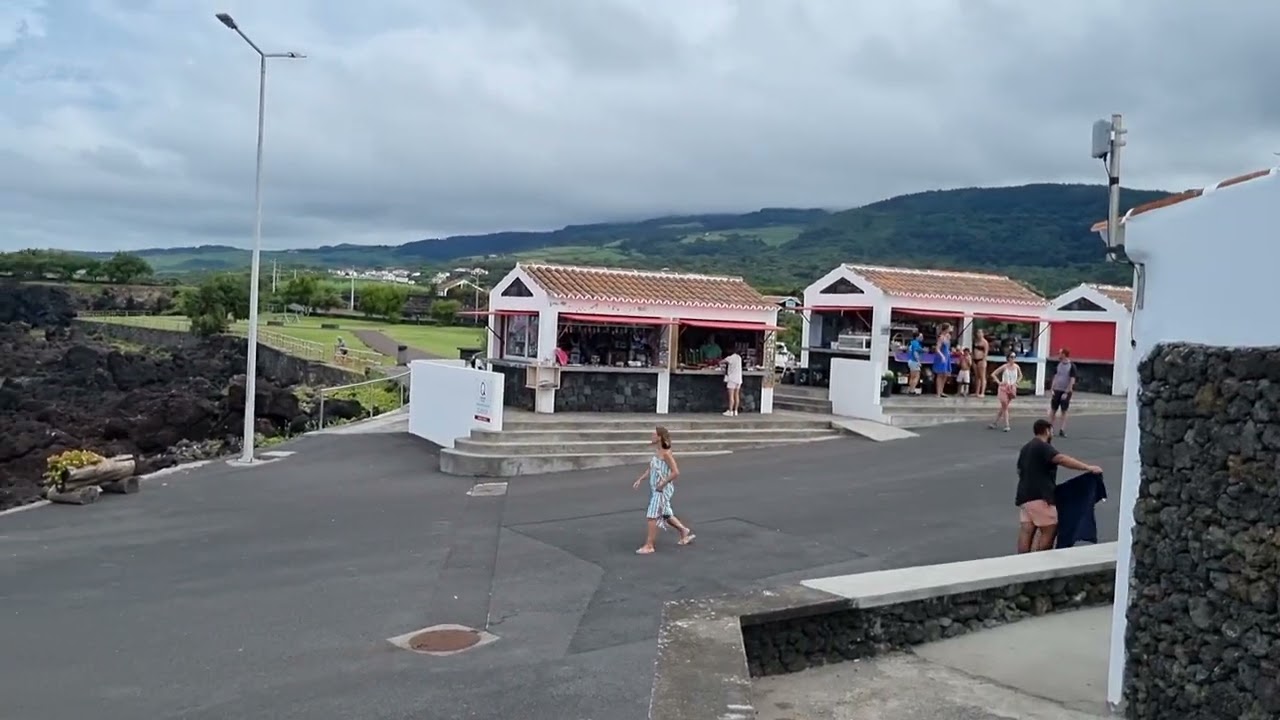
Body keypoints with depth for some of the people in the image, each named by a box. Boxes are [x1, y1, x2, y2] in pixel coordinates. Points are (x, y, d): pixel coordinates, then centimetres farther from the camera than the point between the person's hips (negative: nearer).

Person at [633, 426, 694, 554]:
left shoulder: (665, 453, -20)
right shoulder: (656, 451, 6)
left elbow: (675, 472, -24)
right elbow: (650, 469, 16)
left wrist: (663, 483, -20)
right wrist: (640, 479, 8)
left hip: (662, 490, -9)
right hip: (655, 489, 9)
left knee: (652, 516, -5)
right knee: (665, 514, 20)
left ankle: (649, 546, 2)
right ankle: (685, 532, 34)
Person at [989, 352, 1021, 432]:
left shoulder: (1016, 367, -1)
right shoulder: (1004, 367, -11)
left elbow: (1020, 376, 19)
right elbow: (993, 374, -8)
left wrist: (1016, 382, 5)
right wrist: (999, 382, -12)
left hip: (1012, 389, 4)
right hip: (1004, 388, -4)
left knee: (1003, 407, 9)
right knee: (1005, 407, -4)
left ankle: (995, 423, 19)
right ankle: (1006, 425, -3)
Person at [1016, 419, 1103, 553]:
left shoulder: (1026, 448, 20)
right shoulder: (1043, 447, -11)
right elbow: (1061, 459, -27)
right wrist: (1087, 468, -30)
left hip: (1025, 495, 10)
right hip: (1039, 496, -9)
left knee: (1026, 531, 7)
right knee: (1050, 530, -3)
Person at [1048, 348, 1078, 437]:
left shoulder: (1072, 366, -8)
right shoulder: (1058, 365, 7)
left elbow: (1072, 380, -11)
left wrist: (1067, 392, -15)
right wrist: (1052, 389, 1)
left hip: (1066, 392, -4)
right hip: (1057, 390, 4)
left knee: (1064, 411, 0)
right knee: (1053, 410, 5)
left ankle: (1062, 430, 4)